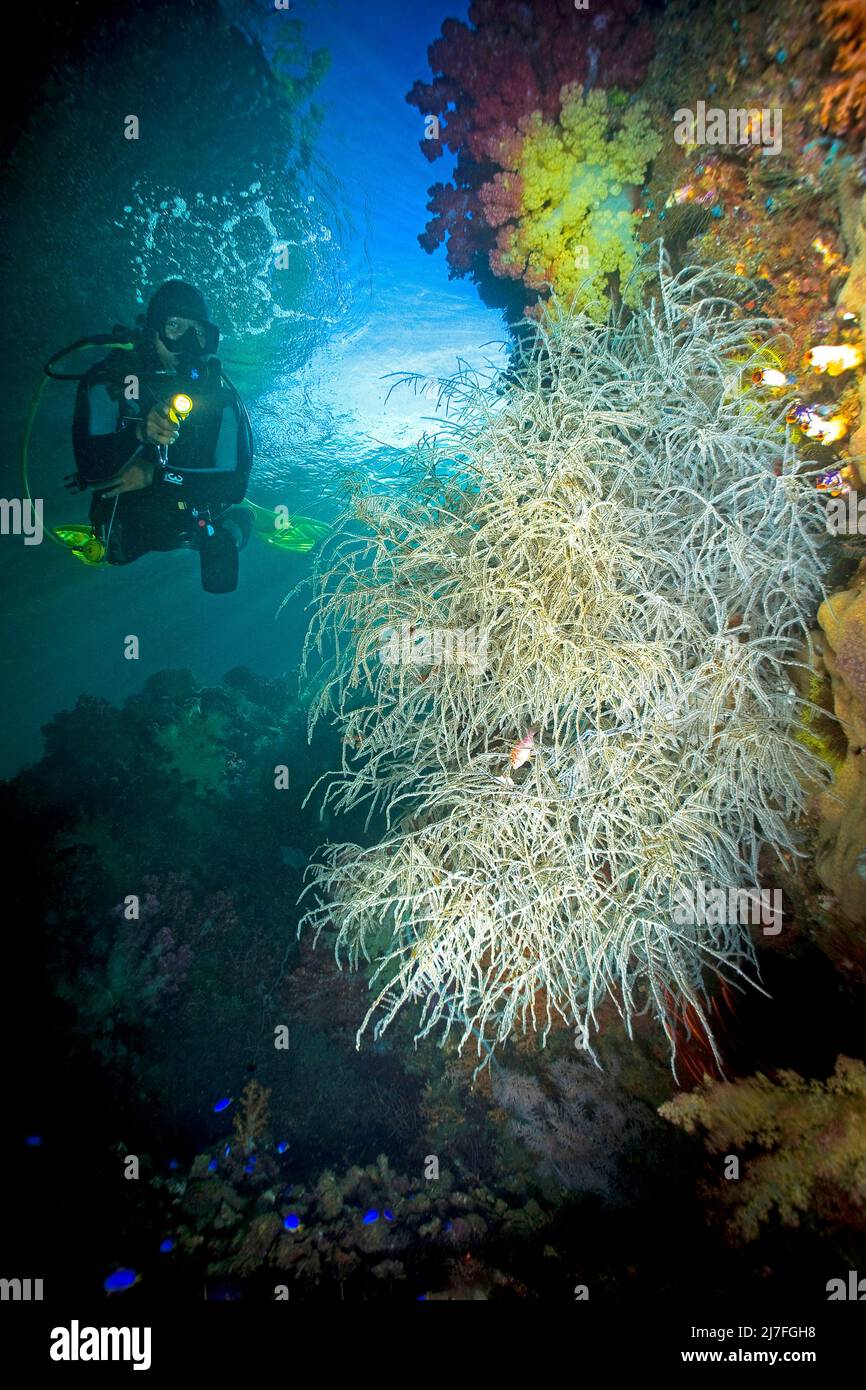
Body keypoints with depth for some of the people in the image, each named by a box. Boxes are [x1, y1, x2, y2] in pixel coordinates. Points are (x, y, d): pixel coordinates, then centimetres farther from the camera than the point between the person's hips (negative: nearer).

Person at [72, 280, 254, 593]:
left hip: (195, 525, 0)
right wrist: (139, 434, -44)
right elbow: (90, 466, -24)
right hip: (126, 529, 1)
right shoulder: (109, 379, -12)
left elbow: (234, 484, -16)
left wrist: (155, 476, -25)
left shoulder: (219, 393, -9)